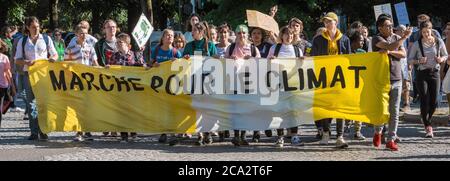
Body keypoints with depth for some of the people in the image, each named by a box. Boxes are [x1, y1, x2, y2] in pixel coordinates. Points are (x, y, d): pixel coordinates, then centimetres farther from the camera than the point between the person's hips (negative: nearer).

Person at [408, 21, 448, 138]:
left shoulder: (439, 42, 2)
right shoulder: (417, 44, -2)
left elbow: (445, 55, 14)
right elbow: (410, 59, 2)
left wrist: (441, 59, -9)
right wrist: (419, 61, -17)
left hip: (435, 73, 2)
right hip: (422, 74, -2)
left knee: (434, 101, 1)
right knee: (425, 101, -8)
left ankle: (426, 121, 28)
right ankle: (428, 127, -1)